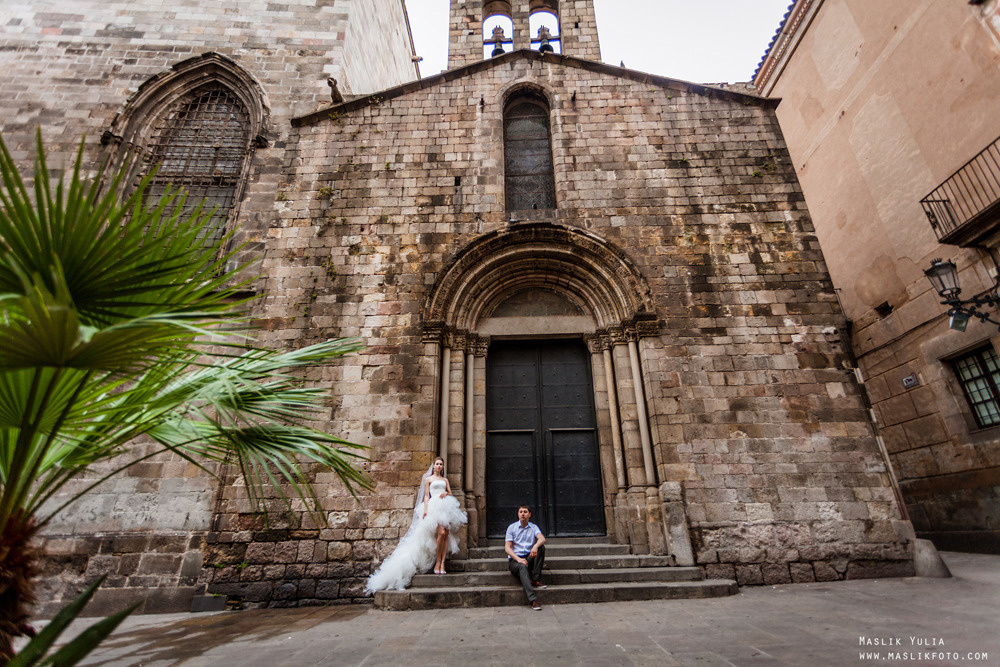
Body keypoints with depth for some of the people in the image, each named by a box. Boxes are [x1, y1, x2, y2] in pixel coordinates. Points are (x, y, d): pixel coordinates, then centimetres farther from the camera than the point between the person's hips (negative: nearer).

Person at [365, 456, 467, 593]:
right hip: (434, 506, -4)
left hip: (446, 507, 4)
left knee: (447, 534, -9)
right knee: (441, 533, -20)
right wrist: (425, 510, -7)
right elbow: (426, 496, 6)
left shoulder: (445, 479, 22)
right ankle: (437, 563, -6)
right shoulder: (428, 479, 12)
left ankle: (442, 564, -5)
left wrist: (446, 493, -3)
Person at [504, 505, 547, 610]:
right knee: (523, 567, -36)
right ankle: (533, 599, -46)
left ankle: (535, 580, -25)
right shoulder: (512, 527, 5)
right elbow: (507, 547, -2)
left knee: (541, 547, -24)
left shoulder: (533, 527, 11)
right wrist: (518, 559, -19)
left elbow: (542, 539, -9)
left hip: (529, 558, 3)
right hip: (514, 559, -2)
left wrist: (536, 546, -34)